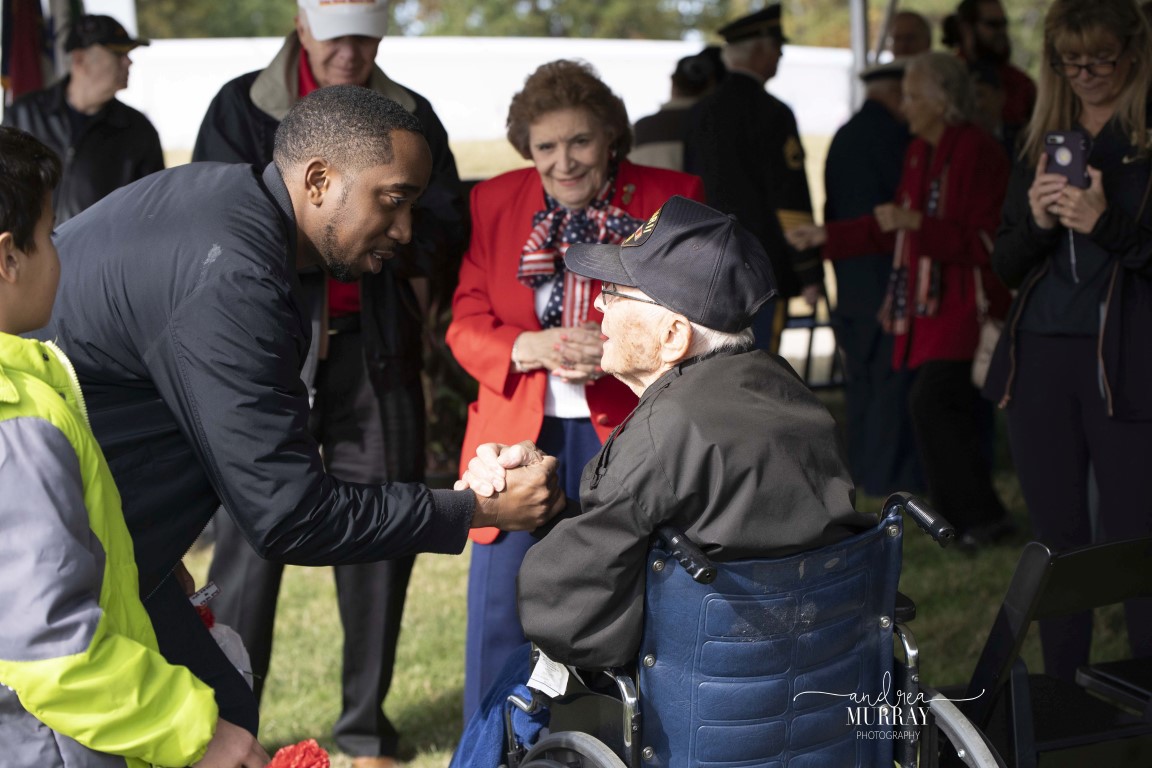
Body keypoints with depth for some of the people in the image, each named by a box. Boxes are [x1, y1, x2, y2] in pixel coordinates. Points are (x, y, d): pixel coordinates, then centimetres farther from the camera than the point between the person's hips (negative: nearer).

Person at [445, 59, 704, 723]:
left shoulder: (671, 200, 0)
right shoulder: (493, 202, 7)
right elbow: (466, 324, 5)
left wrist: (620, 351, -21)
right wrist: (532, 348, -16)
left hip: (623, 436, -2)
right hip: (520, 435, 2)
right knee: (502, 615, 4)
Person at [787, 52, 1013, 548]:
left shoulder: (977, 151, -14)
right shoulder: (920, 151, 13)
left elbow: (984, 239, -18)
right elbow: (890, 229, 20)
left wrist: (919, 224, -24)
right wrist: (825, 236, 17)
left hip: (963, 299, -8)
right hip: (925, 299, 8)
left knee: (930, 403, -15)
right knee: (949, 407, 8)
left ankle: (980, 516, -4)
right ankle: (973, 515, 16)